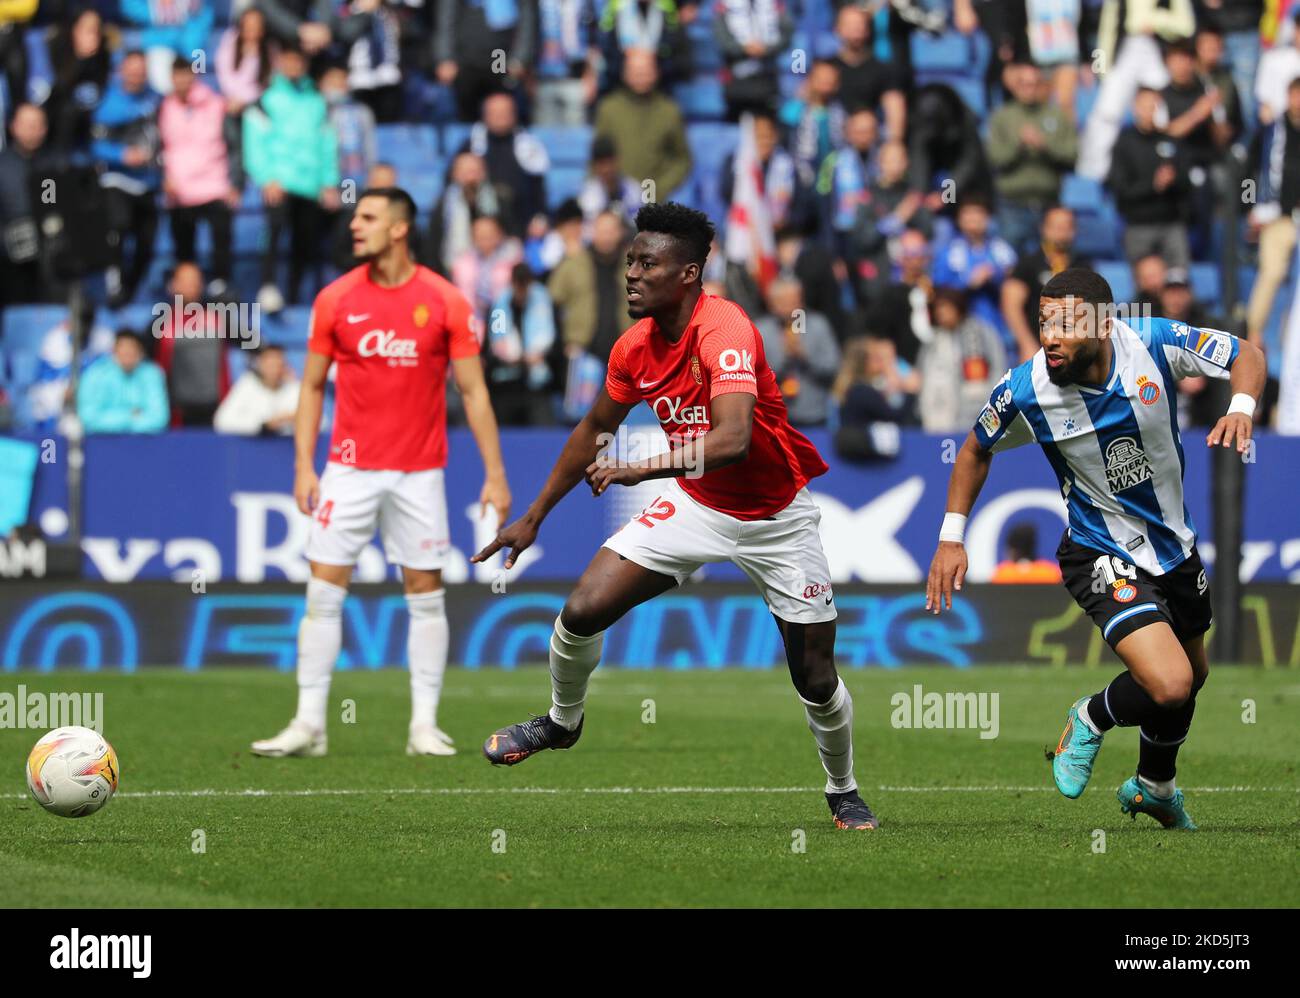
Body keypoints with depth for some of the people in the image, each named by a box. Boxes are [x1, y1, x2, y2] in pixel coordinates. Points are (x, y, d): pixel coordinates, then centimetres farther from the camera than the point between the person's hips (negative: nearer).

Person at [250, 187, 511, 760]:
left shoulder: (445, 302, -3)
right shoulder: (335, 300, 1)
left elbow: (473, 392, 0)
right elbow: (312, 386, 8)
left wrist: (495, 474, -4)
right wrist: (304, 465, -1)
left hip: (419, 471, -1)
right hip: (350, 469, 1)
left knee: (425, 593, 2)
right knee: (323, 591, -4)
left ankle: (425, 727, 9)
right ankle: (309, 724, -1)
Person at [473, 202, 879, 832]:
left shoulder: (724, 330, -29)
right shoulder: (635, 348, -7)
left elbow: (732, 440, -43)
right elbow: (596, 429, 11)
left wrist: (645, 468, -49)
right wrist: (535, 516, 15)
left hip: (777, 520, -5)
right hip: (695, 507, 5)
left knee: (816, 679, 0)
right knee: (582, 611, -9)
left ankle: (843, 793, 27)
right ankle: (562, 721, 20)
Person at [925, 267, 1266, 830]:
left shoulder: (1155, 345, -21)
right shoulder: (1025, 392, -23)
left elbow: (1246, 356, -6)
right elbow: (976, 450, -2)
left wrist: (1241, 406, -27)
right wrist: (951, 539, -5)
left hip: (1175, 545, 5)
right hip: (1103, 558, -4)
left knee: (1192, 675, 25)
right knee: (1169, 684, -24)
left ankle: (1154, 787, 53)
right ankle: (1092, 721, 10)